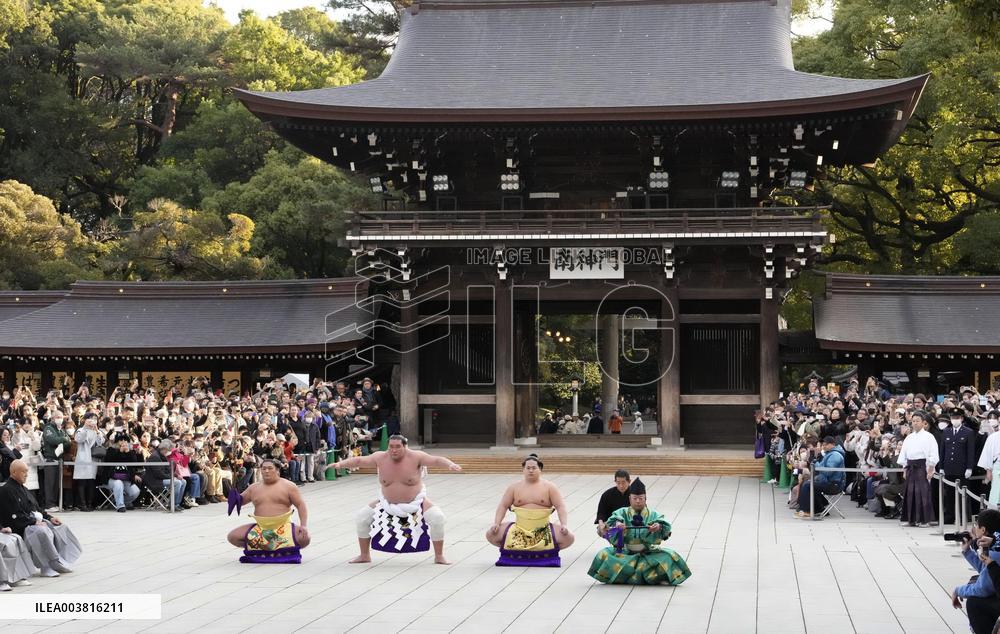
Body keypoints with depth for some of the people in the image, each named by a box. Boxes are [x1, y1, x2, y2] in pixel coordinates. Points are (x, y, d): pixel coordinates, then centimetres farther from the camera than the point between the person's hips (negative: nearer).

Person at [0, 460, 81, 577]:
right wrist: (34, 522, -20)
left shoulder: (22, 489, 21)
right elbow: (15, 516, -19)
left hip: (34, 521, 10)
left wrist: (49, 518, 8)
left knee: (60, 527, -3)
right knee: (42, 532, -34)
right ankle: (55, 564, -26)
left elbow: (36, 508, 24)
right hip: (19, 528, -10)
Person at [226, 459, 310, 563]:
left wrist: (303, 525, -16)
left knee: (304, 539, -30)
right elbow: (240, 501, 18)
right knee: (233, 536, -12)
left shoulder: (288, 486, 0)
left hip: (283, 527, -3)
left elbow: (301, 506, -3)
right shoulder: (254, 488, 9)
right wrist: (235, 498, -8)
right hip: (260, 528, 3)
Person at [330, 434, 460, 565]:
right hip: (388, 504, 3)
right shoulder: (380, 458, -13)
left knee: (438, 518, -23)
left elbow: (436, 460, -29)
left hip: (416, 502, -3)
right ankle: (365, 555, 16)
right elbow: (358, 460, -10)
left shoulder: (415, 457, -21)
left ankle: (439, 556, -6)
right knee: (361, 518, -3)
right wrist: (340, 464, -24)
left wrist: (450, 464, -48)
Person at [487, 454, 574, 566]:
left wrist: (563, 525, -16)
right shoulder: (515, 487, 7)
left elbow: (560, 506, -2)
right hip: (519, 529, 1)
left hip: (543, 530, -1)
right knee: (491, 535, -17)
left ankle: (547, 550, 3)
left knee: (568, 538, -25)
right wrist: (496, 523, -8)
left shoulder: (549, 487, 2)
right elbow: (503, 506, 7)